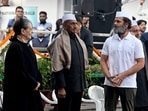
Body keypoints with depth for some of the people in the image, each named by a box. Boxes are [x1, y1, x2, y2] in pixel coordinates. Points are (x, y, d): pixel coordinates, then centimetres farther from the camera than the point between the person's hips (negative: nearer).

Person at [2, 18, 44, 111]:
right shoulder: (15, 47, -17)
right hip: (19, 91, -9)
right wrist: (34, 83, -12)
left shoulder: (27, 46, 10)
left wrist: (38, 81, 0)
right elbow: (19, 72, -21)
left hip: (31, 88, 9)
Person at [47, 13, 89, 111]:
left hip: (78, 85, 7)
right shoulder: (59, 40, -10)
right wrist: (61, 87, -19)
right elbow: (57, 67, -15)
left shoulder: (79, 41, 14)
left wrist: (83, 85, 16)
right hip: (67, 85, -7)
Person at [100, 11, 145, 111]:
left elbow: (140, 63, -5)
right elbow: (103, 60, 8)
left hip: (128, 85, -2)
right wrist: (109, 76, -9)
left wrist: (123, 75, -13)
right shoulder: (109, 41, 7)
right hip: (110, 84, 3)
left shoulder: (136, 42, -2)